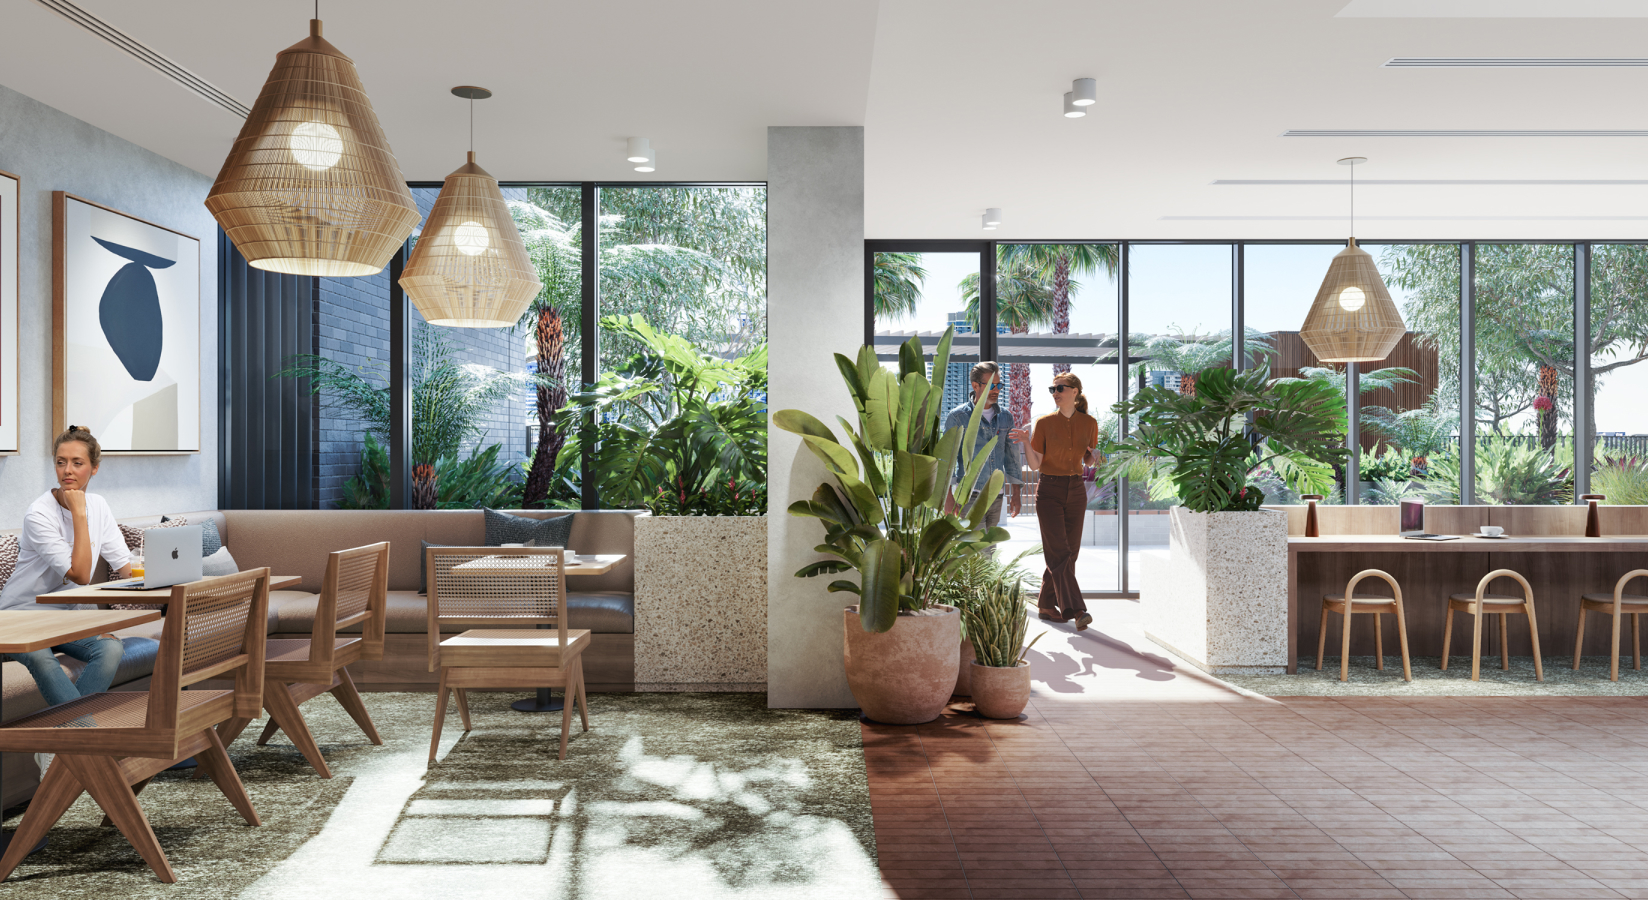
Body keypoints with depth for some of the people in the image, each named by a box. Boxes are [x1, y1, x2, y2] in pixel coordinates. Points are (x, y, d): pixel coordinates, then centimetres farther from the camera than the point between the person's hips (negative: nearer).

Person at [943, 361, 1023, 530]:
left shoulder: (1006, 417, 10)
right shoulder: (958, 416, -4)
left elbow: (1012, 455, 16)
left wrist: (1016, 494, 12)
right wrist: (948, 496, -14)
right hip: (969, 495, -5)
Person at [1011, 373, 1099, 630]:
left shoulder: (1089, 423, 4)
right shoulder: (1044, 423, -3)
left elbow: (1088, 460, 15)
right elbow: (1035, 465, -4)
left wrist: (1095, 455, -7)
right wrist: (1026, 442, -20)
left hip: (1076, 491, 4)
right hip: (1049, 490, -3)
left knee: (1070, 552, 6)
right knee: (1059, 553, -11)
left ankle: (1047, 605, 19)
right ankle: (1075, 610, -15)